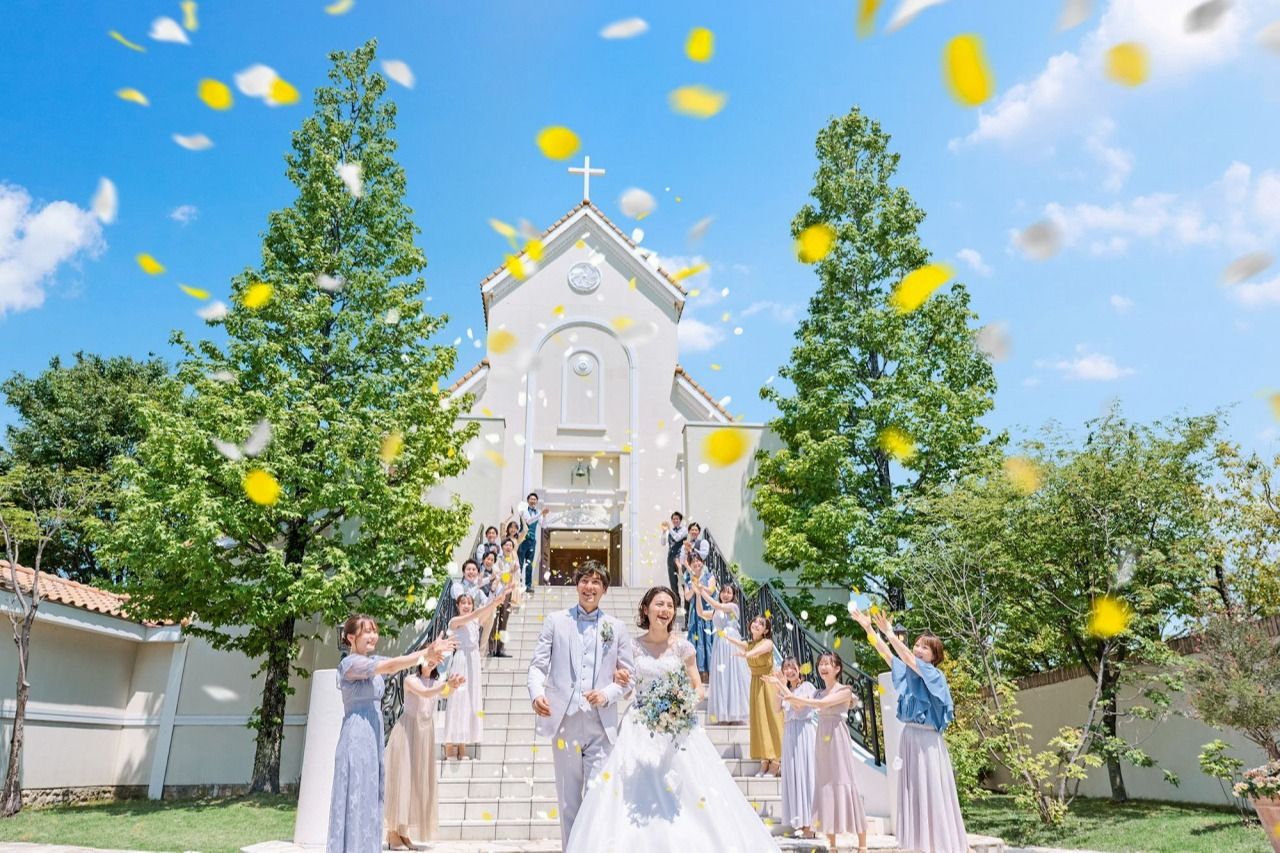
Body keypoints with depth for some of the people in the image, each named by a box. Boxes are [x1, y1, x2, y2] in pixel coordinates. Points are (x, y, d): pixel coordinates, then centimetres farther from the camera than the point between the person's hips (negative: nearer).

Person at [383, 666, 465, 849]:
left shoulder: (435, 683, 10)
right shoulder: (410, 679, -5)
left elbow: (447, 692, -12)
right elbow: (425, 693, -23)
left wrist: (454, 683, -36)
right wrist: (447, 684, -40)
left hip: (425, 735, 6)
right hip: (406, 731, -6)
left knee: (419, 782, 4)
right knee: (400, 781, -6)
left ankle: (403, 832, 11)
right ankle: (392, 833, -2)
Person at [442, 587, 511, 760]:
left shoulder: (476, 621, 12)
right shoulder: (454, 621, -3)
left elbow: (487, 612, -6)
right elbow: (472, 615, -20)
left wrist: (497, 601, -28)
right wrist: (492, 603, -34)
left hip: (474, 663, 6)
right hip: (460, 662, -6)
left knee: (470, 703, 5)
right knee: (457, 702, -7)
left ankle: (462, 749, 9)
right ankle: (449, 748, -4)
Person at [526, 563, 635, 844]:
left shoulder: (616, 628, 10)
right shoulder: (555, 620, 8)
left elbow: (629, 675, 9)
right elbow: (538, 664, 3)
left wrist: (607, 694, -10)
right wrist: (536, 692, -16)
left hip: (602, 725, 0)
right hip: (564, 723, 0)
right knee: (568, 800, 9)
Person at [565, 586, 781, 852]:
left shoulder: (682, 645, -2)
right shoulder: (633, 646, 1)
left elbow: (698, 687, 4)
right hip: (641, 730, 1)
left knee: (690, 793, -5)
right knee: (636, 796, -4)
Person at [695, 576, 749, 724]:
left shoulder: (733, 606, 5)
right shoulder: (715, 611, 20)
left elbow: (718, 606, -12)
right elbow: (701, 613, 5)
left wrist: (704, 593, -10)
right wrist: (698, 595, -3)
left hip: (732, 645, -4)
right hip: (720, 646, 4)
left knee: (733, 676, -7)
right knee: (721, 677, -2)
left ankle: (736, 713, -6)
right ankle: (724, 714, -1)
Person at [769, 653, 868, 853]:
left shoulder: (844, 691, -7)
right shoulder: (820, 693, 13)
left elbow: (823, 703, -21)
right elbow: (800, 704, 11)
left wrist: (795, 697, -20)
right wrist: (779, 684, 9)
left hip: (838, 742, -6)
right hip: (822, 743, 6)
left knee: (843, 786, -7)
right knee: (825, 787, 6)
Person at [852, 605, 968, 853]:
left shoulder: (935, 675, -9)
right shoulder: (908, 672, 8)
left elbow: (907, 658, -24)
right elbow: (886, 654, 3)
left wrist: (890, 633, -29)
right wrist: (868, 628, -6)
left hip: (927, 740, -7)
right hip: (909, 736, 7)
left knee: (931, 794, -2)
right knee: (914, 793, 9)